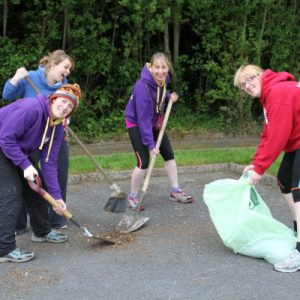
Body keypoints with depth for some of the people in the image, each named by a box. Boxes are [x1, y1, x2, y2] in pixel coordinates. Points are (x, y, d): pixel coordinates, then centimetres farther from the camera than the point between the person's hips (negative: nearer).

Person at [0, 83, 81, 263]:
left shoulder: (58, 128, -4)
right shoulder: (32, 108, -30)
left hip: (18, 151, 9)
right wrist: (25, 165, -30)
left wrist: (56, 196, -10)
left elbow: (49, 163, -5)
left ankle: (42, 231, 32)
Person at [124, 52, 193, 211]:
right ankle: (132, 197, 5)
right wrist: (150, 145, -35)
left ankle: (175, 191, 23)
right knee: (144, 162, -15)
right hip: (136, 123, -7)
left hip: (155, 122, 8)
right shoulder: (142, 86, -33)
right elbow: (144, 118, -33)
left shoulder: (163, 79, -11)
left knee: (169, 155, 8)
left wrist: (169, 96, -6)